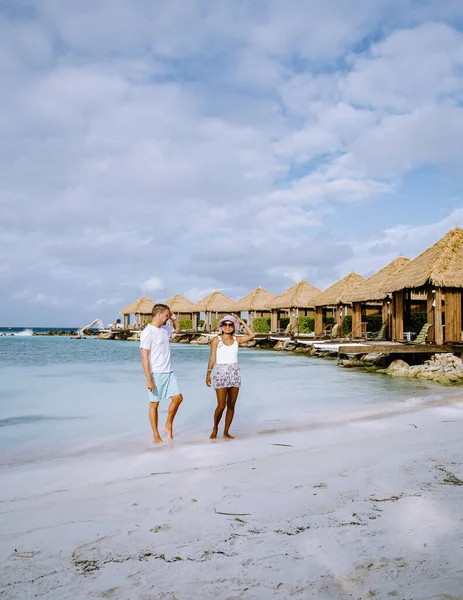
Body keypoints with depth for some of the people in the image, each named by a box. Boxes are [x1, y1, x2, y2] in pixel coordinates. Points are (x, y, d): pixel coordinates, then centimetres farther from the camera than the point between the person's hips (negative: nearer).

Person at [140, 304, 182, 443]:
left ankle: (168, 426, 24)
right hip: (156, 374, -8)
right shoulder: (148, 332, -15)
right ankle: (156, 435, 14)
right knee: (154, 404, 3)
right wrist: (149, 379, -21)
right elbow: (144, 357, -18)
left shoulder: (165, 328, 9)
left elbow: (178, 329, 31)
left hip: (169, 372, 8)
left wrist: (173, 318, 12)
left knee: (178, 398, 6)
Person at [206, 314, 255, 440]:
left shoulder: (237, 340, 7)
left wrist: (241, 322, 0)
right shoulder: (216, 340, 1)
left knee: (231, 405, 6)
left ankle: (226, 432, 18)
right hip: (221, 373, -3)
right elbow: (212, 357, 0)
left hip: (235, 373, 3)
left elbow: (251, 335, -3)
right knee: (221, 406, -6)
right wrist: (208, 373, -7)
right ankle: (215, 428, 18)